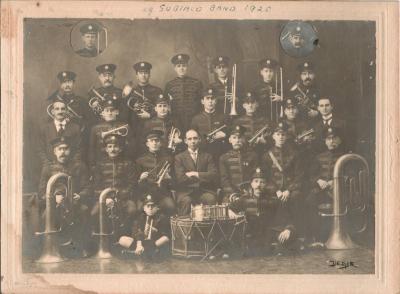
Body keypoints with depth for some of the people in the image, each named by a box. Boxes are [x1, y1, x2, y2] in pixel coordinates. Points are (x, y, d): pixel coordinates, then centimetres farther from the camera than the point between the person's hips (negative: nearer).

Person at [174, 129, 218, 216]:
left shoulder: (207, 156, 17)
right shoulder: (179, 157, 11)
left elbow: (214, 175, 3)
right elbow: (180, 178, -4)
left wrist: (196, 174, -5)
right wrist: (203, 176, 0)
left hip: (204, 190, 1)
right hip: (186, 191, -1)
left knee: (211, 199, -31)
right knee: (185, 201, -34)